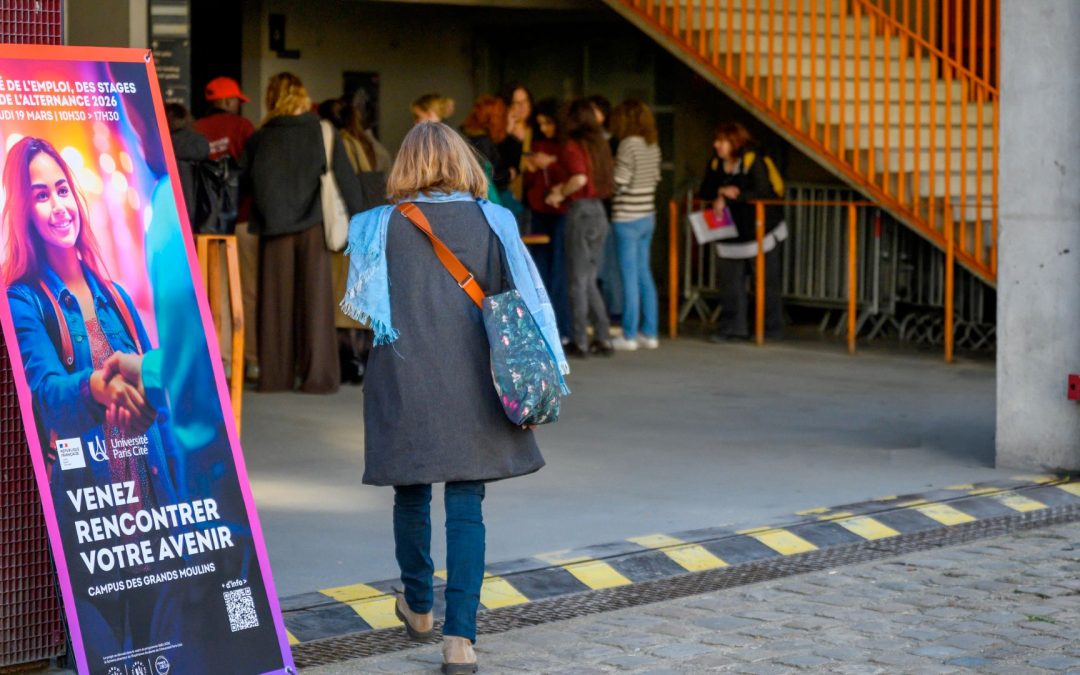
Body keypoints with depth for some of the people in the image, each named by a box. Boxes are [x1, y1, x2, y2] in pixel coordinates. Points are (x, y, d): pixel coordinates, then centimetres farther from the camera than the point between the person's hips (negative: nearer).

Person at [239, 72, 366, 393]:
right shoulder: (323, 134, -2)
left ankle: (275, 374, 8)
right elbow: (346, 180, -1)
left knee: (275, 301, 7)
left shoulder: (259, 139, 1)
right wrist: (359, 219, 5)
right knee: (314, 300, 2)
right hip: (312, 227, -1)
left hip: (274, 228, 1)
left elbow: (240, 181, 4)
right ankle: (317, 375, -1)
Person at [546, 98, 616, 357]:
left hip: (580, 211, -6)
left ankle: (579, 342, 4)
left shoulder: (573, 145, -9)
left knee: (578, 280, 1)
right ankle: (603, 338, 11)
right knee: (589, 280, 14)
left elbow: (580, 178, -23)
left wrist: (560, 194, -6)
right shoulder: (600, 144, 10)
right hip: (599, 211, 6)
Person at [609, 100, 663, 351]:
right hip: (648, 215, 7)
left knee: (630, 277, -2)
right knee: (644, 274, 13)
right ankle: (649, 333, 16)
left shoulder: (628, 145, -15)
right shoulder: (653, 146, 7)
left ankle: (629, 336, 1)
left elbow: (618, 184, -17)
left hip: (627, 218, -7)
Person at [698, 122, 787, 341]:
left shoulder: (754, 161, -15)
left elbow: (762, 193, -24)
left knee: (767, 282, 3)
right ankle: (733, 327, 7)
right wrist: (721, 192, -16)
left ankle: (772, 328, 11)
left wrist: (729, 196, -21)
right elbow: (704, 192, 5)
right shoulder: (716, 164, 5)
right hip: (731, 235, 6)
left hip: (760, 230, -6)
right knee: (730, 281, 2)